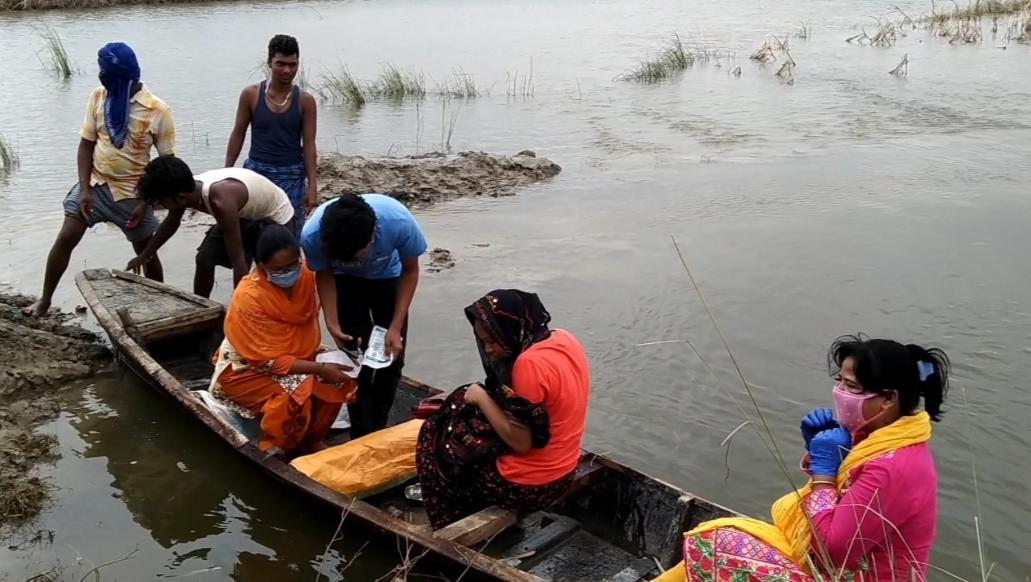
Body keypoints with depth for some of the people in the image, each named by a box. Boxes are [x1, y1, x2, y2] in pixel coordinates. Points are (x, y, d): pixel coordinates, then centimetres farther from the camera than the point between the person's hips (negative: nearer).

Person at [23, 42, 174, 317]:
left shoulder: (157, 111, -16)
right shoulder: (99, 97, -5)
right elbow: (86, 144, 0)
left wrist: (146, 202, -13)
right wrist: (84, 189, -9)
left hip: (132, 193, -3)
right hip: (95, 184, 3)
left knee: (146, 252, 10)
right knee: (65, 239, -1)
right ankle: (45, 301, 13)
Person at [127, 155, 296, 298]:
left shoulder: (220, 201, -42)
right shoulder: (189, 189, -17)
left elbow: (238, 260, -40)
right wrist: (144, 255, 19)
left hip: (276, 218, -8)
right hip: (245, 215, 8)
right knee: (204, 259, 4)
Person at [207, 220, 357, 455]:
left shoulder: (306, 275, -13)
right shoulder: (248, 297, -29)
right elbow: (268, 360, -26)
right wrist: (320, 368, -32)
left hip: (295, 358, 6)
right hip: (245, 369, -6)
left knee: (336, 383, -17)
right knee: (292, 399, -30)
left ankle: (310, 439, 5)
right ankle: (276, 451, -3)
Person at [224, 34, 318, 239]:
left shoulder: (305, 100, -3)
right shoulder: (251, 94, -2)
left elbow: (309, 145, -2)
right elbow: (237, 135, 6)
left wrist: (312, 186, -7)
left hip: (292, 177, 0)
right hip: (257, 172, 0)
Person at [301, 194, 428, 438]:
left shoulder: (399, 221, -41)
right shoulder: (313, 235, -38)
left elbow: (410, 270, -19)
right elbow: (324, 274, -13)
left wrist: (395, 327, -20)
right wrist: (332, 323, -21)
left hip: (388, 278, 1)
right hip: (346, 282, 0)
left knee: (392, 357, 2)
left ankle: (379, 428, 24)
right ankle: (362, 435, 11)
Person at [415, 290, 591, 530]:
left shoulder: (530, 363, -27)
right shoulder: (563, 339, -1)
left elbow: (520, 442, -25)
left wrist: (482, 398, -14)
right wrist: (487, 395, 4)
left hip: (527, 486, -9)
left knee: (434, 437, 10)